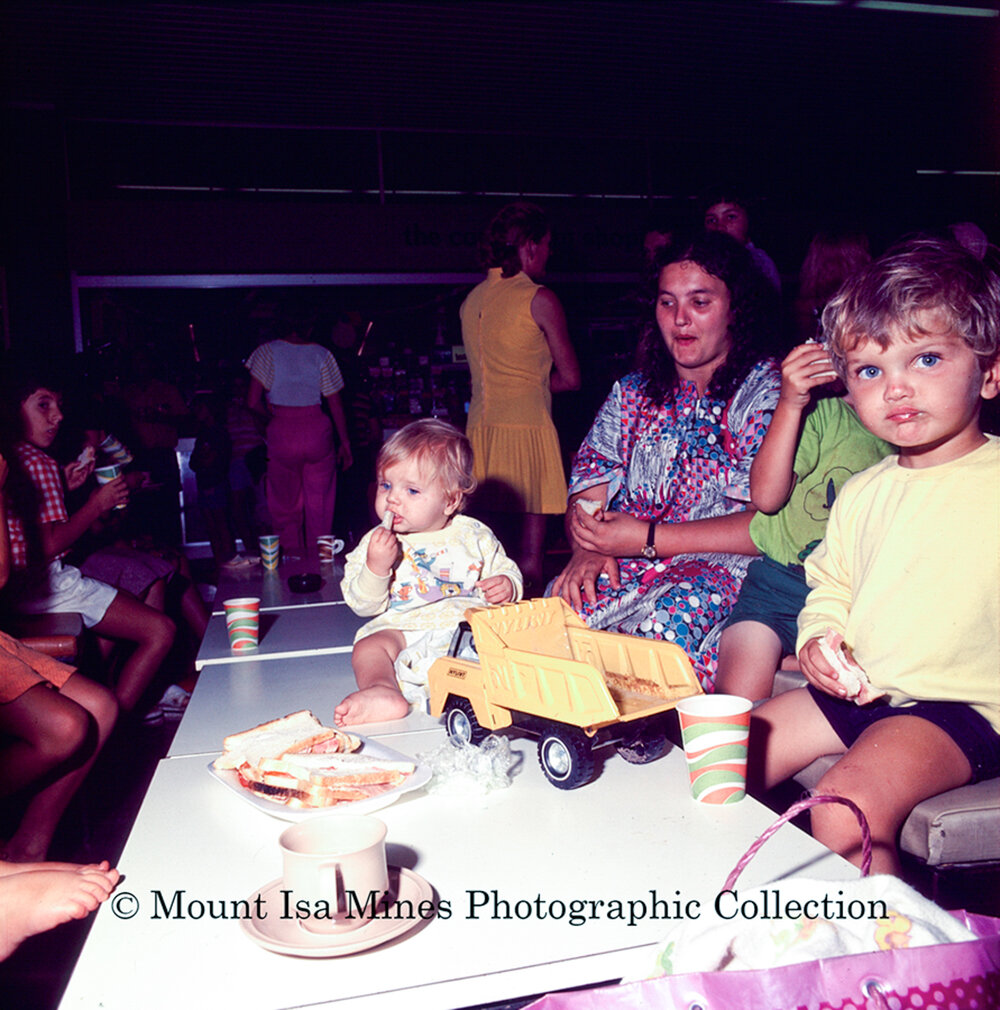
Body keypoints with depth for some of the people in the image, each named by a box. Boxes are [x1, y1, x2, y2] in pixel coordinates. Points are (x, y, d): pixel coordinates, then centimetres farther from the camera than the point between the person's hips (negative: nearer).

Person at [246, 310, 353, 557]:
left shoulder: (268, 351, -3)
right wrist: (344, 443, 11)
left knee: (285, 506, 11)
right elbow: (336, 405, 3)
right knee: (319, 506, 12)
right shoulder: (322, 355, 0)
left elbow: (253, 402, -7)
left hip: (282, 432, -1)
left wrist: (270, 413, 14)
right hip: (317, 431, 1)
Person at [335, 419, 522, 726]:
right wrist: (375, 568, -14)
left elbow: (505, 570, 17)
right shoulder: (377, 542, 9)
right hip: (405, 630, 0)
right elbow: (363, 606, 4)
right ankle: (383, 692, -48)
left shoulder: (473, 535, 8)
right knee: (370, 645, -27)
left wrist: (507, 585, -7)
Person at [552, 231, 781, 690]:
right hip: (626, 568, 4)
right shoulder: (633, 392, 17)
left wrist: (648, 539, -15)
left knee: (666, 621, -36)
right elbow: (587, 493, 12)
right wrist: (588, 547, -12)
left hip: (720, 568, -4)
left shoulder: (765, 390, 0)